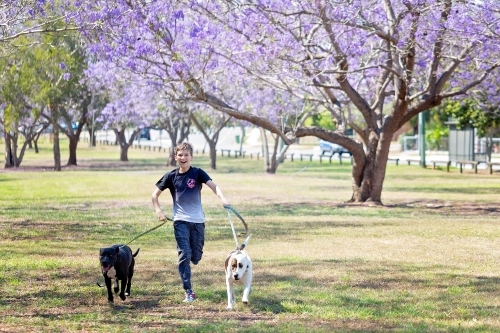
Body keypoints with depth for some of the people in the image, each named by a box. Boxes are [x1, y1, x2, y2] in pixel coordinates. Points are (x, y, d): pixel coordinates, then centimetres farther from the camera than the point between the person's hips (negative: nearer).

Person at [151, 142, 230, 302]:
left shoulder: (197, 173, -3)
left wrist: (223, 198, -37)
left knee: (195, 257, 6)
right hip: (181, 221, 0)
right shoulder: (171, 176, 1)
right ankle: (188, 292, -7)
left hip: (198, 221, 0)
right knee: (184, 255, -10)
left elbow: (213, 185, -18)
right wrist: (158, 211, -7)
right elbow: (155, 194, 9)